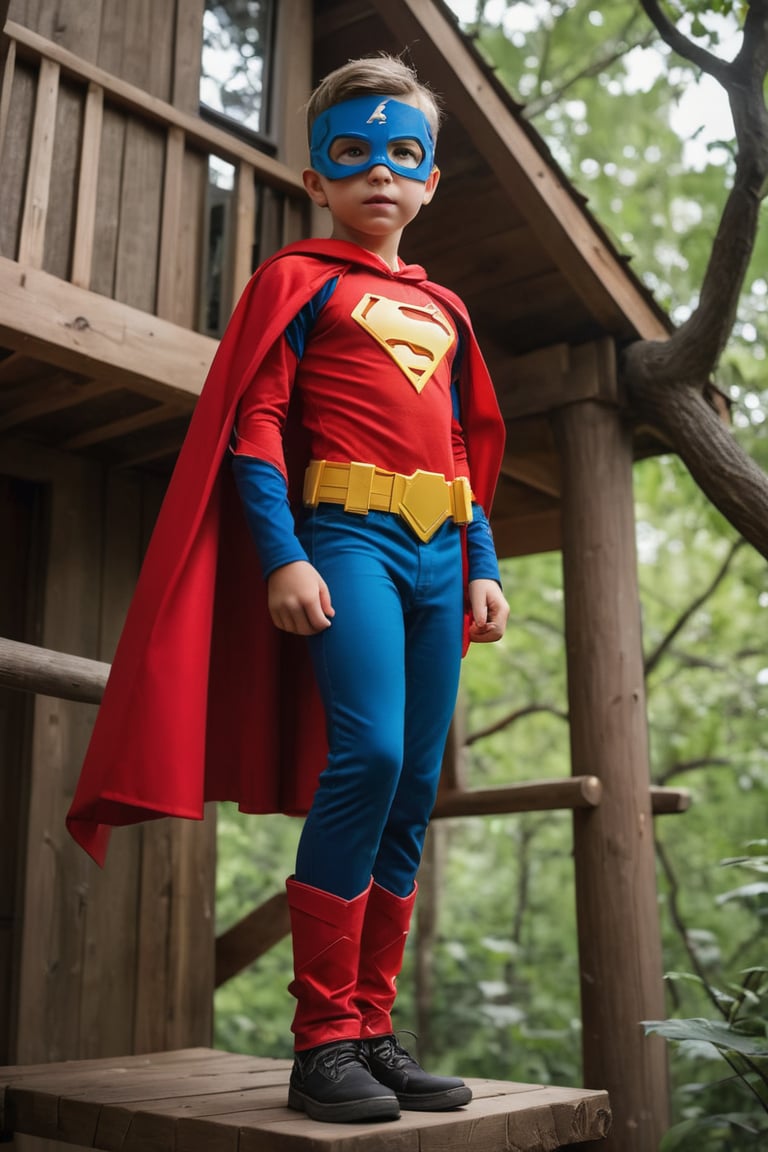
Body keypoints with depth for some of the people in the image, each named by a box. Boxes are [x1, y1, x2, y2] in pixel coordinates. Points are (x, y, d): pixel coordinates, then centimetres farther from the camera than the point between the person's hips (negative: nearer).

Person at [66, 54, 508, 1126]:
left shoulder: (445, 308, 24)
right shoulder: (299, 277, 6)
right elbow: (252, 424, -4)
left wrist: (485, 565, 14)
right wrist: (282, 556, -15)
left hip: (440, 554, 6)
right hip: (346, 534, -6)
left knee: (415, 788, 2)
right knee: (367, 757, -21)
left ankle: (373, 1032, 11)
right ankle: (323, 1040, -8)